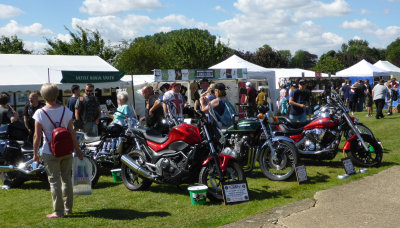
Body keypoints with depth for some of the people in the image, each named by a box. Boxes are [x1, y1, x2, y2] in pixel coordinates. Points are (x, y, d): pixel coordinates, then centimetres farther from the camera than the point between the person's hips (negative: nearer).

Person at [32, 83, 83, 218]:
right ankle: (68, 208, 24)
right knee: (66, 178, 15)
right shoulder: (65, 111, -3)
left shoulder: (40, 113, -10)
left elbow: (37, 136, -9)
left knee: (54, 181, 4)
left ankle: (58, 211, 8)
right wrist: (77, 150, 8)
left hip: (50, 152, -3)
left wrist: (35, 153, 2)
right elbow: (72, 132, -1)